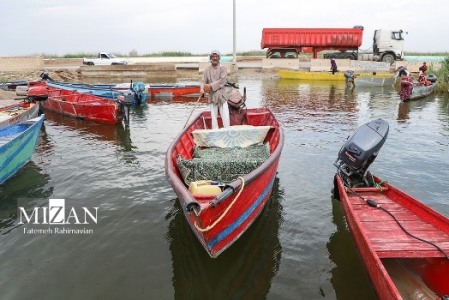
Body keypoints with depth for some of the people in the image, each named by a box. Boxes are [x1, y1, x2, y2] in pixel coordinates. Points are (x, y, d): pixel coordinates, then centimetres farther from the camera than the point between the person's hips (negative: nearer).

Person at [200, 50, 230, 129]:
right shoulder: (207, 70, 8)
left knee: (225, 115, -4)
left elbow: (223, 80, -12)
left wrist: (211, 86, -17)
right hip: (212, 96, 2)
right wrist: (202, 89, -18)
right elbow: (203, 81, 4)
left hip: (221, 95, -2)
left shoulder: (222, 68, -1)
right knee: (213, 115, 8)